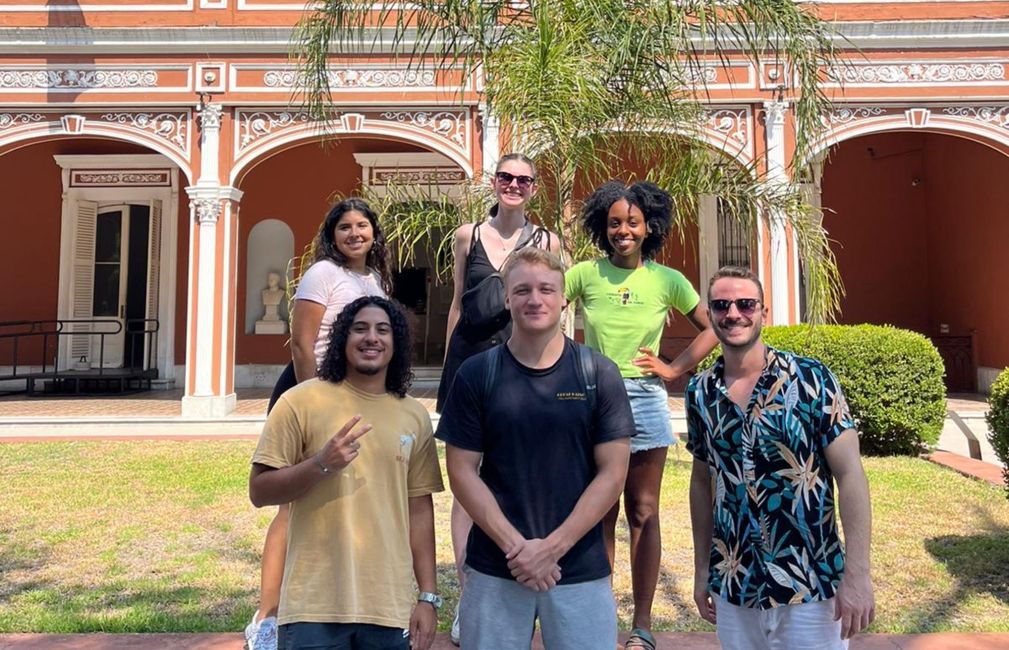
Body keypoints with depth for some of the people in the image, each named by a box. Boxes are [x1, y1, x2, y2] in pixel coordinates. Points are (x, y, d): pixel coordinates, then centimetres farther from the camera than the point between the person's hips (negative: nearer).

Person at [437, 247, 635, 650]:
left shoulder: (599, 374, -2)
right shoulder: (476, 374, -2)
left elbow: (612, 473, -4)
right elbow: (462, 471, -3)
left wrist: (552, 546, -11)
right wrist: (515, 546, -11)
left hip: (582, 571, 0)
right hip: (493, 571, 0)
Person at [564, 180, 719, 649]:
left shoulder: (667, 281, -1)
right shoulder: (585, 274, -2)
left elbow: (711, 328, 8)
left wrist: (676, 368, -1)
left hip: (645, 400, 0)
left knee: (643, 513, 7)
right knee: (600, 514, 9)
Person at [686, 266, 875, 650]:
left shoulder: (810, 379, -10)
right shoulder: (700, 392, 0)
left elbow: (850, 474, -10)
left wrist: (858, 574, -15)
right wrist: (702, 570, 10)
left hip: (810, 588, -3)